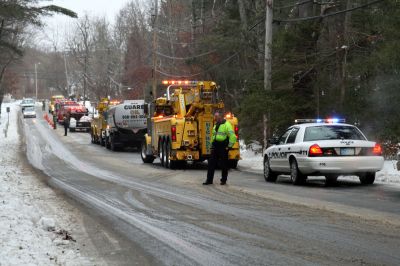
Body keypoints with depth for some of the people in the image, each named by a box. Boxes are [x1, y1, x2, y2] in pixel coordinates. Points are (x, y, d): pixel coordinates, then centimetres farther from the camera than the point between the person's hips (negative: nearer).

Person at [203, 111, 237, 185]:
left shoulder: (227, 125, -9)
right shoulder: (216, 125, 18)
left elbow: (232, 136, -15)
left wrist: (229, 146, -15)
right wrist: (212, 145, 19)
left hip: (223, 147, -8)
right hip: (215, 147, 8)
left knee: (224, 165, 2)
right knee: (211, 163, 3)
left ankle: (223, 180, 12)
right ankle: (209, 180, 7)